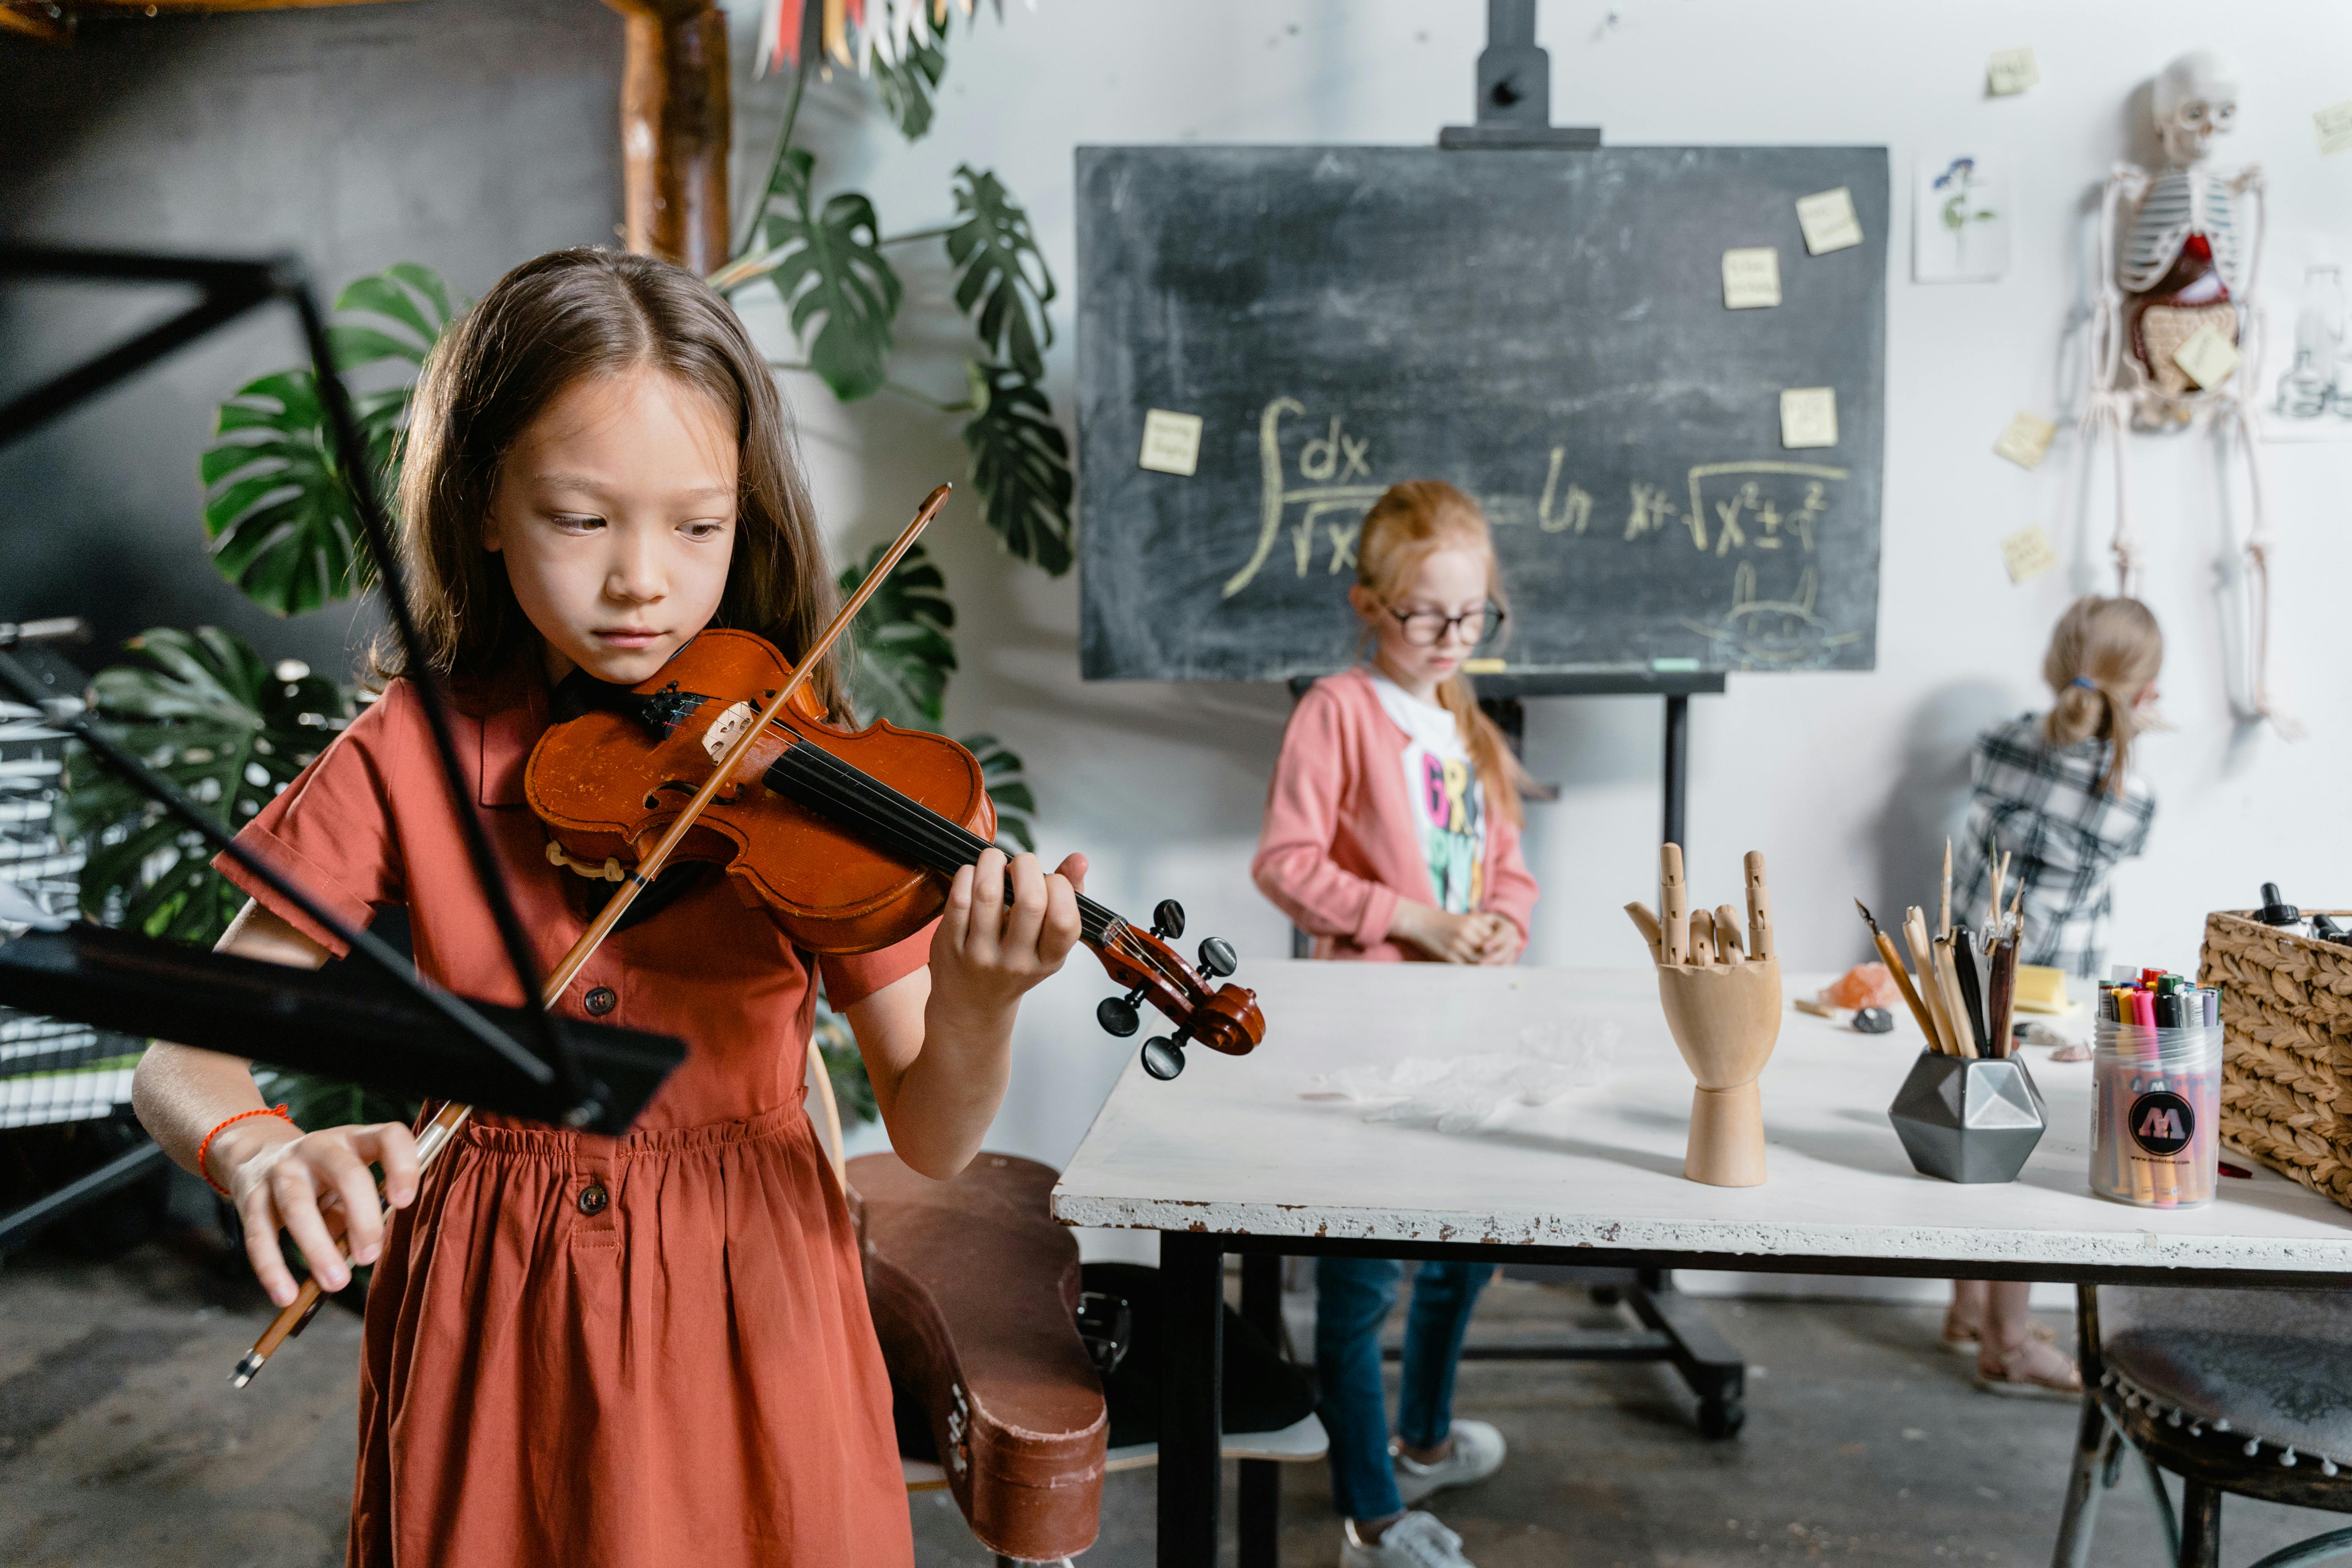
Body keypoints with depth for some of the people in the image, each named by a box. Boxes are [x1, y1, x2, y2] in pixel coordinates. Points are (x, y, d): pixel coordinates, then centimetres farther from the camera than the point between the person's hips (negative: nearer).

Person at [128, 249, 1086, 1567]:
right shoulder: (412, 759, -7)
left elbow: (933, 1142, -11)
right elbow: (183, 1058, -8)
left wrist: (976, 1008, -33)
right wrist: (255, 1148, -31)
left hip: (749, 1317, 0)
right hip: (496, 1340, 1)